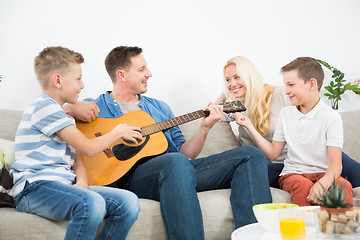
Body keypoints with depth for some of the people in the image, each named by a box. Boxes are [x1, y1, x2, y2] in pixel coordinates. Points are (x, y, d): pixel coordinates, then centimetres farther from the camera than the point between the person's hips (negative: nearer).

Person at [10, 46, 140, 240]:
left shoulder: (63, 116, 26)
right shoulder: (45, 106, -5)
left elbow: (77, 160, 20)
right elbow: (88, 148, -8)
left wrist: (81, 180, -3)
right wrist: (118, 132, 9)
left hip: (63, 186, 9)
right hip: (35, 187, -9)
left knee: (128, 202, -13)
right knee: (92, 203, -38)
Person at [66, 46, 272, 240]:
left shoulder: (160, 108, 29)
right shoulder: (96, 107, 13)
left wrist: (205, 128, 8)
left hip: (181, 167, 6)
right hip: (134, 174, -6)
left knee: (252, 155, -8)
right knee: (176, 162, -42)